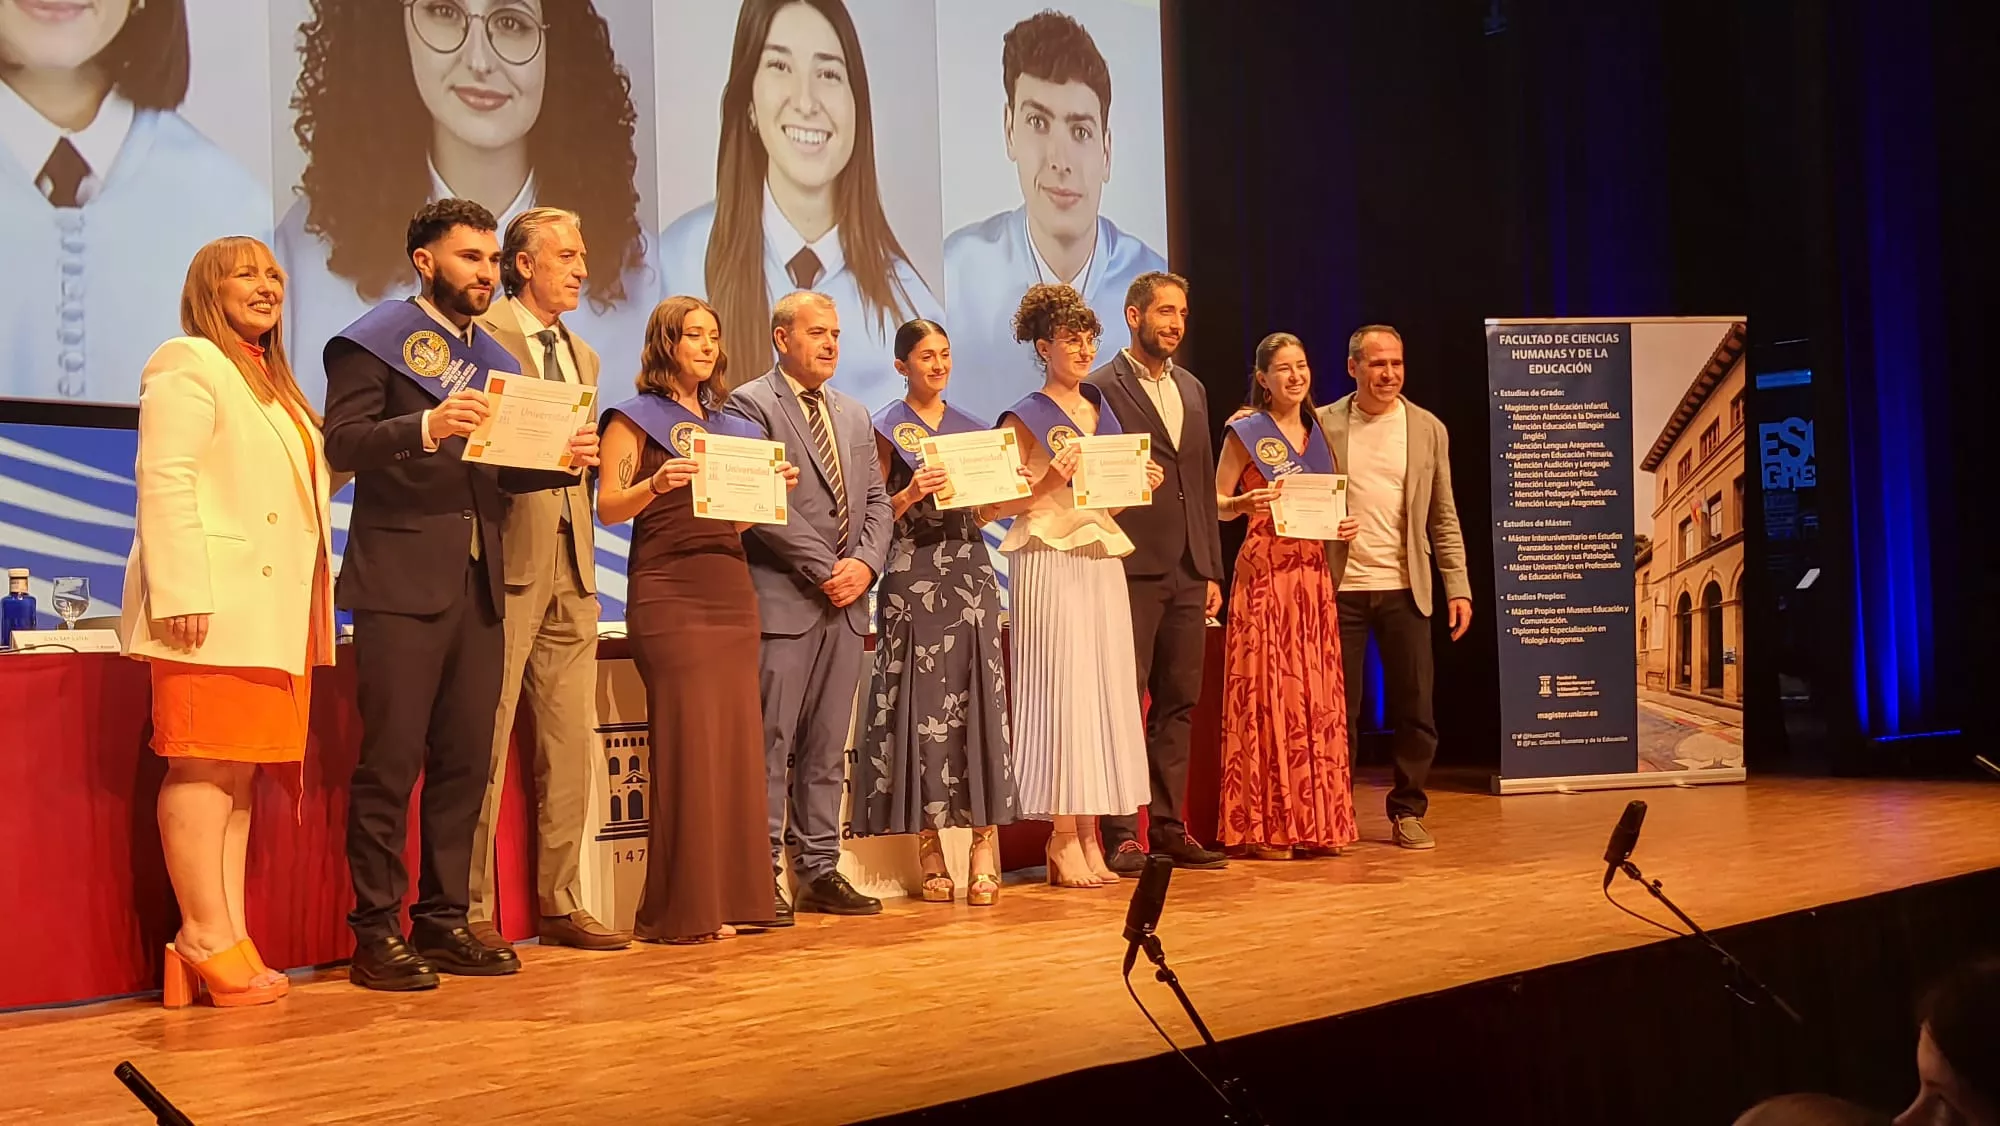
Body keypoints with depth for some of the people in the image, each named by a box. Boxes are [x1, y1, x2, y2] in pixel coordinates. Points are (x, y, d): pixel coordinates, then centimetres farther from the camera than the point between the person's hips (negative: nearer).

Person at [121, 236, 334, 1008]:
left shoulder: (275, 386, 26)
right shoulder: (189, 364, -1)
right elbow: (165, 481, -12)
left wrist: (316, 607, 18)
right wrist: (181, 595, -21)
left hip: (271, 615, 8)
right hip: (213, 610, -8)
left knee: (240, 771, 5)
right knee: (203, 768, -8)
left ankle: (228, 942, 5)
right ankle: (208, 939, -7)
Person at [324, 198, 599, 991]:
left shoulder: (491, 355, 21)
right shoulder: (377, 339, 0)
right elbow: (343, 443, -11)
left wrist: (567, 459, 2)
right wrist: (426, 427, -26)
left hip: (478, 582, 7)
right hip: (402, 578, -7)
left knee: (466, 759, 8)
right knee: (390, 761, -5)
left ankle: (442, 921, 17)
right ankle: (376, 933, 2)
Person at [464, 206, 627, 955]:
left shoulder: (582, 356, 20)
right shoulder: (484, 333, -3)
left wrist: (582, 527, 13)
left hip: (570, 567, 7)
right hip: (509, 561, -7)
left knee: (570, 746, 9)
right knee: (487, 744, -4)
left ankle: (560, 905, 16)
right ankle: (472, 912, 3)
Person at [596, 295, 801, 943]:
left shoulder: (729, 427, 20)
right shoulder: (637, 417, 3)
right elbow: (608, 507, -5)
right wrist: (657, 484, -22)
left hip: (732, 591, 6)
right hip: (669, 592, -6)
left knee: (737, 737, 2)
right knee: (687, 740, -9)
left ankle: (732, 895, 8)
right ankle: (683, 908, -4)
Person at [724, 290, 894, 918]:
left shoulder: (854, 416, 20)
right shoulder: (750, 406, -3)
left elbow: (876, 502, 17)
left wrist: (865, 564, -2)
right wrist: (824, 568, -13)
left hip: (846, 604, 7)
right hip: (782, 601, -7)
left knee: (826, 748, 10)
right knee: (770, 744, -5)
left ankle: (820, 872, 15)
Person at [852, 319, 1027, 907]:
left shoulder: (971, 427, 16)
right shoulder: (886, 428, 3)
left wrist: (1012, 493, -1)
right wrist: (912, 493, -18)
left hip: (970, 575, 4)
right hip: (913, 577, -4)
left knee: (978, 702, -2)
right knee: (920, 704, -4)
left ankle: (984, 848, -1)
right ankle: (929, 849, 4)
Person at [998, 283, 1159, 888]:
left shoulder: (1103, 410, 16)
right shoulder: (1025, 418, -3)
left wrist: (1141, 484, 3)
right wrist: (1054, 478, -21)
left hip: (1103, 561, 6)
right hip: (1050, 564, -6)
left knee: (1103, 692, 3)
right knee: (1061, 691, -7)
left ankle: (1088, 833, 8)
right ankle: (1063, 837, -1)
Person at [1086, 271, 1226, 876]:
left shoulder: (1192, 389, 17)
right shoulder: (1101, 389, -4)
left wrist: (1212, 569, 14)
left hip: (1188, 573, 7)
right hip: (1132, 571, -7)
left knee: (1179, 703, 9)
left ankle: (1169, 825, 16)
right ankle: (1121, 833, 2)